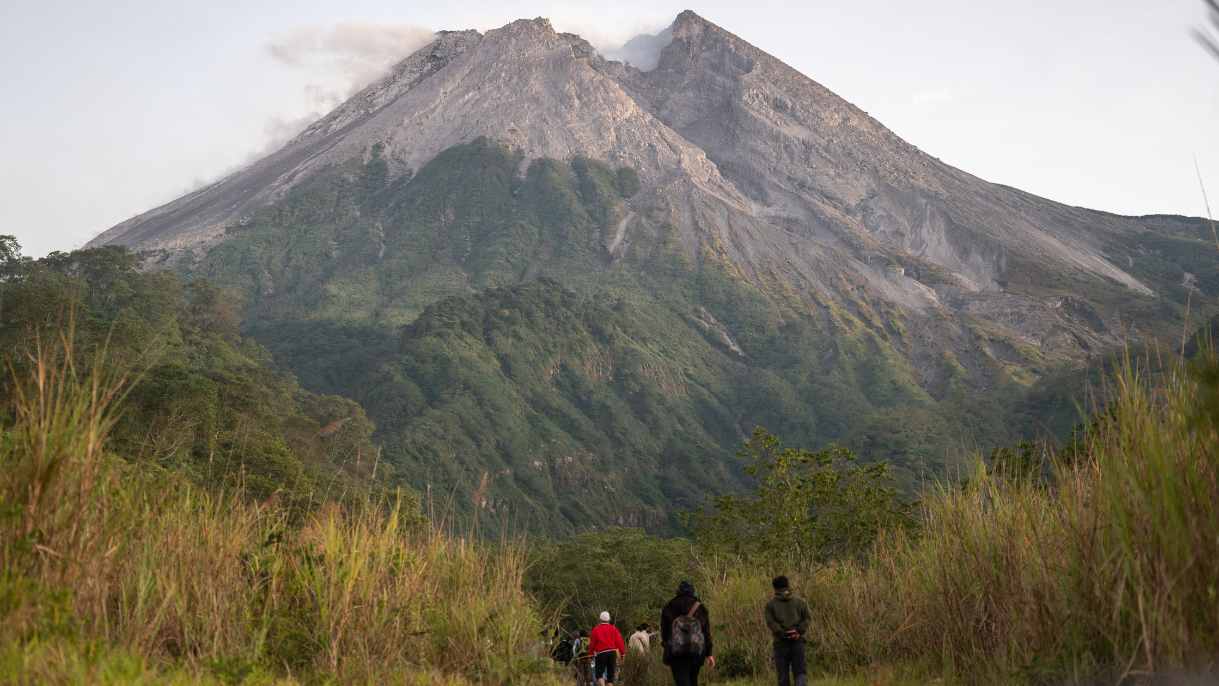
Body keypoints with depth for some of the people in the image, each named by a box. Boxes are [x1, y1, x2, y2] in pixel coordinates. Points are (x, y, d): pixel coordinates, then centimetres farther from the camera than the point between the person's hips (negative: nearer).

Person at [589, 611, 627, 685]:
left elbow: (592, 643, 5)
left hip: (601, 653, -2)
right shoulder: (614, 629, 5)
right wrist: (623, 653, 2)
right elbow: (619, 642, -1)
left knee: (599, 674, 3)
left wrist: (591, 652, 17)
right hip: (612, 652, 2)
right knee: (610, 675, 11)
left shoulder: (596, 629, 2)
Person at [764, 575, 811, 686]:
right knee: (799, 672, 3)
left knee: (783, 675, 6)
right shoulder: (799, 602, 10)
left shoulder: (770, 604, 5)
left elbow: (770, 622, -8)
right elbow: (807, 618, -1)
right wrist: (799, 631, -8)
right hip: (797, 641, 1)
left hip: (781, 642, -1)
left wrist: (783, 634, -12)